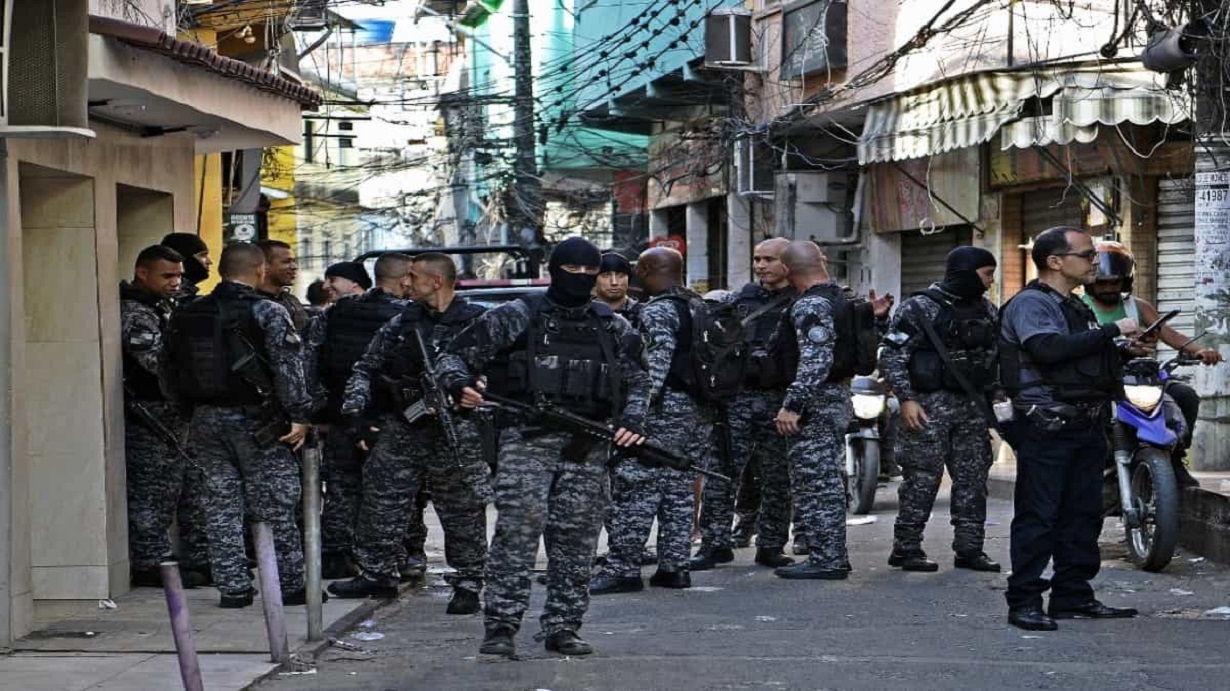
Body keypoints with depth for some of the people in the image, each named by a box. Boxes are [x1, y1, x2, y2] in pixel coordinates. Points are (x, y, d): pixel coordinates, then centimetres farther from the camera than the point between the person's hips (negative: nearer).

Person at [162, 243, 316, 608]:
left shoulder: (187, 315, 7)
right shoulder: (268, 313, -9)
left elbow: (169, 372, 11)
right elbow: (288, 369, -14)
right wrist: (299, 415, -10)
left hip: (205, 420, 4)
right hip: (254, 420, -4)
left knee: (221, 506, 9)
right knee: (276, 506, 2)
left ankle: (232, 587, 9)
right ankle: (291, 585, 6)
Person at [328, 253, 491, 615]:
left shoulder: (477, 323, -4)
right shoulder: (402, 322, 11)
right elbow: (366, 368, 14)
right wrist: (355, 411, 4)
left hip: (454, 432, -5)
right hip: (401, 427, 5)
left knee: (462, 511, 0)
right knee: (381, 502, 6)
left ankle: (468, 584, 9)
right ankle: (377, 574, 19)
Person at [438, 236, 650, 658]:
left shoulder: (613, 327, 14)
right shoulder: (517, 317, 4)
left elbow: (637, 381, 21)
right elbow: (456, 355, 5)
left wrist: (631, 422, 2)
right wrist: (461, 385, -17)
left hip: (589, 446, 4)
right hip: (527, 438, -3)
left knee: (577, 538, 3)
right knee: (517, 529, -13)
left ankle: (563, 627, 12)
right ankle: (501, 626, -11)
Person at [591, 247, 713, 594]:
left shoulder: (656, 311, -10)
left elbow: (659, 357, -21)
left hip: (665, 409, -9)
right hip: (698, 409, 9)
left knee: (635, 488, -7)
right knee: (679, 488, 12)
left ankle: (623, 568, -9)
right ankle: (674, 567, 13)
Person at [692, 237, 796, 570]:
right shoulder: (740, 299, 14)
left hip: (780, 399, -2)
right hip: (738, 396, 3)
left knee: (777, 478, 4)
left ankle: (771, 547, 12)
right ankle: (715, 543, 1)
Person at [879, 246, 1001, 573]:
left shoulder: (987, 310, 13)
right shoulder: (920, 308, -7)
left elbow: (997, 356, 21)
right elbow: (891, 356, -9)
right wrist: (906, 399, -17)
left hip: (973, 407, 6)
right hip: (931, 406, -6)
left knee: (973, 480, 6)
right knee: (921, 481, -5)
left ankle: (969, 549, 12)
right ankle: (906, 549, 1)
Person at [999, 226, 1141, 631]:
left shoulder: (1077, 308, 22)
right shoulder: (1030, 304, -8)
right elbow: (1049, 348, -27)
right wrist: (1112, 331, -22)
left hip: (1086, 426, 9)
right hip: (1046, 426, -9)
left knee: (1083, 514, 10)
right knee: (1038, 516, -8)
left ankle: (1074, 596, 18)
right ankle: (1024, 602, -5)